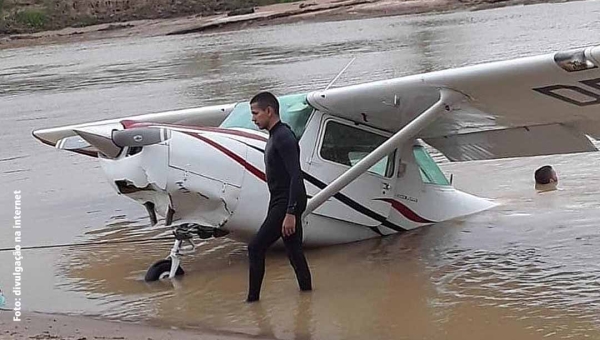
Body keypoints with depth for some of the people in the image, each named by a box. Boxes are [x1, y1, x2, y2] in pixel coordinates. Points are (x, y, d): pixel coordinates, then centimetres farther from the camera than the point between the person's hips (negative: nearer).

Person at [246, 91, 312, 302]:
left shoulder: (284, 137, -17)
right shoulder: (274, 137, 15)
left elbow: (296, 177, -23)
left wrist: (290, 213, -28)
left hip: (287, 203, -10)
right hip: (280, 203, 10)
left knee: (256, 248, -12)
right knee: (293, 250, 13)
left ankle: (253, 298, -8)